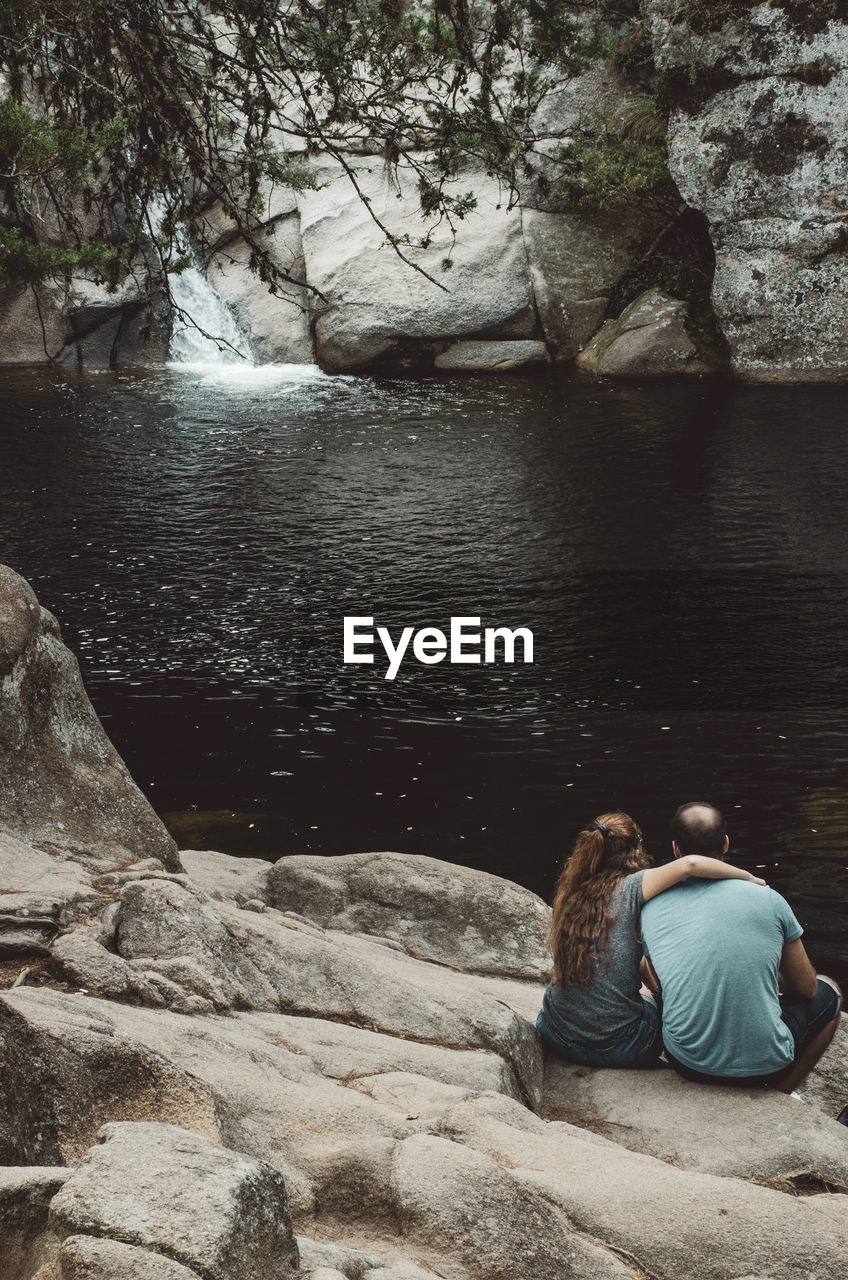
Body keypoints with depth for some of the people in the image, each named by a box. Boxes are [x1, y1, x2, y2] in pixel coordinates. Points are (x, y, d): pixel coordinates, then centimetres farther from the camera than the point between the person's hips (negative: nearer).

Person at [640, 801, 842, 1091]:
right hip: (764, 1064, -2)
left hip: (686, 1064, 2)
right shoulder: (768, 900, -8)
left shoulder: (652, 910, -4)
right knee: (828, 991, 28)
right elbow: (805, 988, 3)